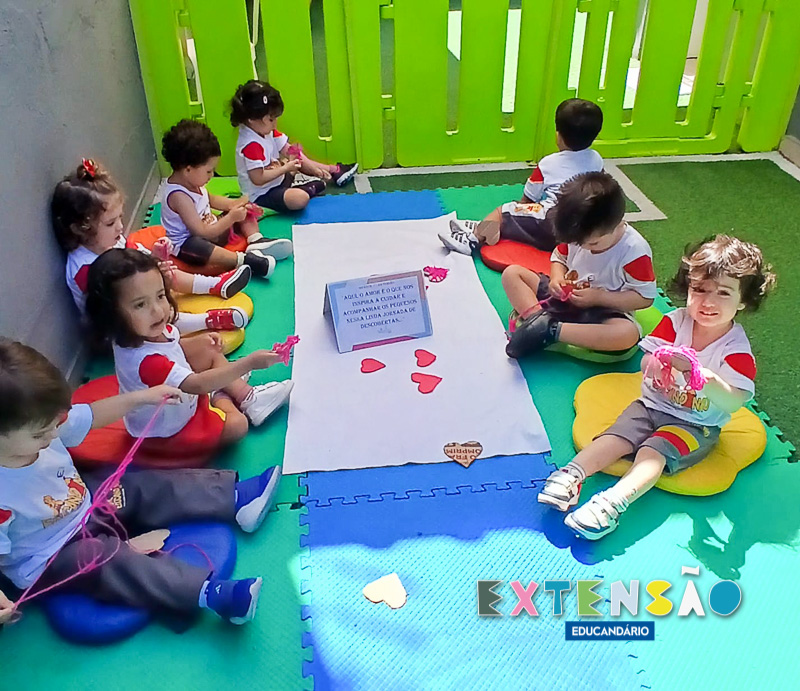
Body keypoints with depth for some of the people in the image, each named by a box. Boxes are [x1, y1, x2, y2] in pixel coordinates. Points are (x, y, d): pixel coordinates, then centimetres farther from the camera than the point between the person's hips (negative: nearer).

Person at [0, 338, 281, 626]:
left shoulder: (41, 426, -19)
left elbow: (89, 415, -2)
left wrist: (140, 398, -2)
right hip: (47, 562, -7)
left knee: (145, 487, 1)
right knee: (111, 559, -26)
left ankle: (235, 498, 6)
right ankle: (210, 593, -41)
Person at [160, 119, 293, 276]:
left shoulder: (191, 181, -2)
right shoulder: (178, 196, -28)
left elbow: (210, 199, 20)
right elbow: (202, 233, -30)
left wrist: (234, 204, 3)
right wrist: (231, 218, -24)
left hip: (211, 229, 10)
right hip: (188, 243, -10)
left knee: (244, 212, 10)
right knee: (196, 246, -46)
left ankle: (256, 240, -15)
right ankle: (244, 259, -52)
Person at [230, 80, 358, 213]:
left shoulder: (267, 131, 2)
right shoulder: (251, 145, -27)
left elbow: (288, 150, 4)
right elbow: (258, 179, -30)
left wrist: (314, 168, -4)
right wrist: (285, 168, -23)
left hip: (278, 180, 11)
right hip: (262, 195, -10)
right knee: (300, 198, -33)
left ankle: (334, 171, 20)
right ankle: (309, 188, -3)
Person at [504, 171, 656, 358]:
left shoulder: (635, 250, -21)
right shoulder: (578, 234, -7)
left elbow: (645, 297, -16)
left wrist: (598, 297, -22)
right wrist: (557, 278, -12)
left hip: (603, 310, -5)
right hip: (564, 296, 5)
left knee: (629, 334, -39)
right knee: (512, 273, -5)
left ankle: (552, 331, -35)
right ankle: (536, 317, -29)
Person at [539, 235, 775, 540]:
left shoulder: (736, 348, -13)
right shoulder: (675, 322, -4)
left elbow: (734, 402, -24)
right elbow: (645, 365, -9)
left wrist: (709, 380, -45)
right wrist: (661, 362, -34)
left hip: (696, 425, -4)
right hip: (653, 404, 4)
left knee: (654, 451, -28)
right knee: (616, 436, -21)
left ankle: (613, 502, -43)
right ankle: (572, 473, -30)